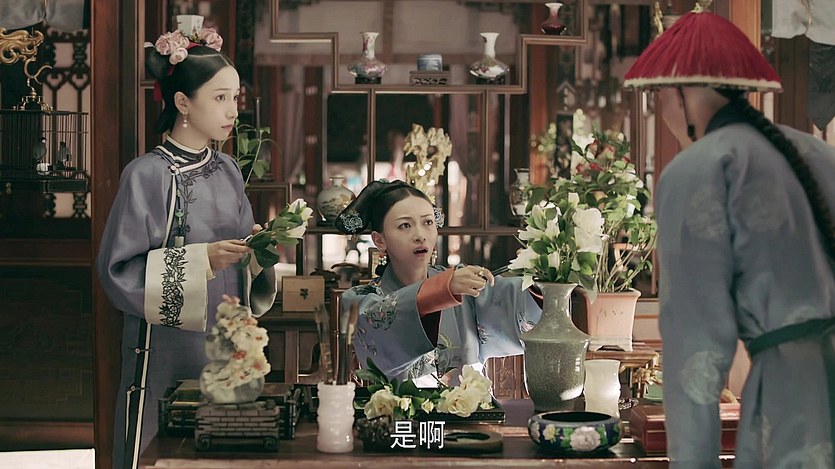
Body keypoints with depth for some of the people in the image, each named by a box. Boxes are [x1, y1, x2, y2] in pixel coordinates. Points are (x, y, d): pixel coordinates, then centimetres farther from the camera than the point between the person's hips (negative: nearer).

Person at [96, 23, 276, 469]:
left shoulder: (227, 171, 8)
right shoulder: (147, 174, -11)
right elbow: (119, 270, -14)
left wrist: (257, 248, -5)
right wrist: (202, 260, -21)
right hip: (167, 351, -6)